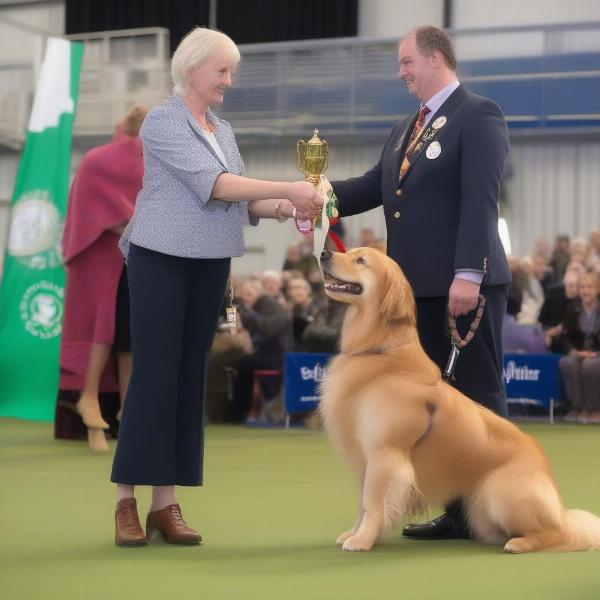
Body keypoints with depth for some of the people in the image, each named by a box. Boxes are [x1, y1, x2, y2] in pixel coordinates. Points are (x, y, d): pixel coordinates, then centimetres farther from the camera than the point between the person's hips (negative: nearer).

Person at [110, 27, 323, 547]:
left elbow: (239, 201, 11)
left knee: (190, 379, 4)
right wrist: (290, 188, -24)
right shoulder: (164, 121, -9)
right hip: (162, 259, -7)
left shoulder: (222, 130, 15)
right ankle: (127, 502, -2)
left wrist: (285, 208, -8)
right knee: (154, 376, -8)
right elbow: (213, 185, -20)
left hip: (211, 265, 7)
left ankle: (166, 504, 6)